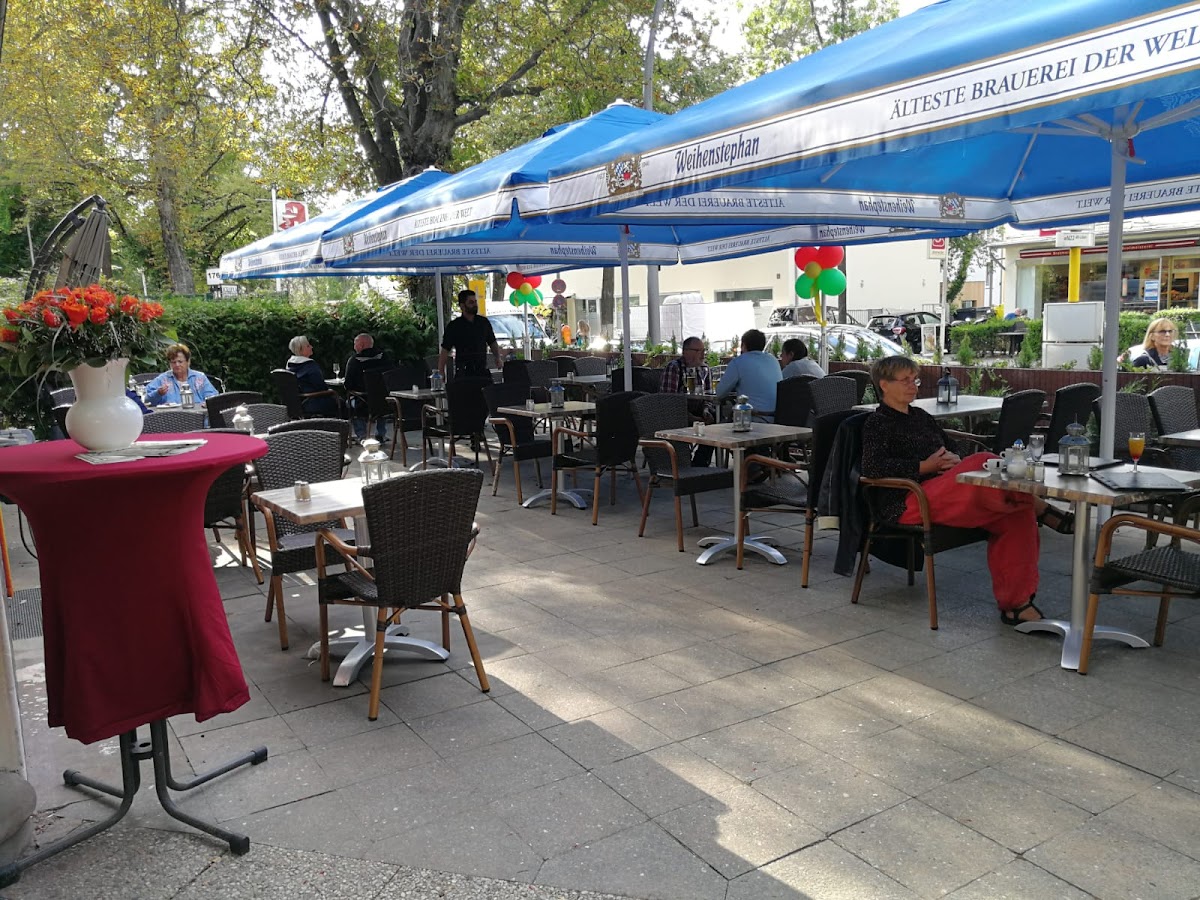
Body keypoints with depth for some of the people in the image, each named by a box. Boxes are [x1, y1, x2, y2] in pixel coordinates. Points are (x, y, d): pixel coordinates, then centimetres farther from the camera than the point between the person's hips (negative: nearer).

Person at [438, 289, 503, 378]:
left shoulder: (484, 322, 12)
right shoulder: (454, 326, 0)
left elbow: (492, 342, 21)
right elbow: (445, 350, -2)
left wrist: (498, 357, 4)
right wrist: (440, 371, -11)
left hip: (483, 371, 4)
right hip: (463, 373, -3)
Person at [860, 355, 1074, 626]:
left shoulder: (921, 416, 27)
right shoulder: (877, 423, 4)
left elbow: (952, 450, 30)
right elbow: (872, 467, -14)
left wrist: (956, 460, 4)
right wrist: (926, 466, -12)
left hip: (946, 491, 8)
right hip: (909, 502, -8)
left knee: (1016, 513, -17)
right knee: (984, 464, -29)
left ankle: (1015, 603, -18)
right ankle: (1045, 512, -12)